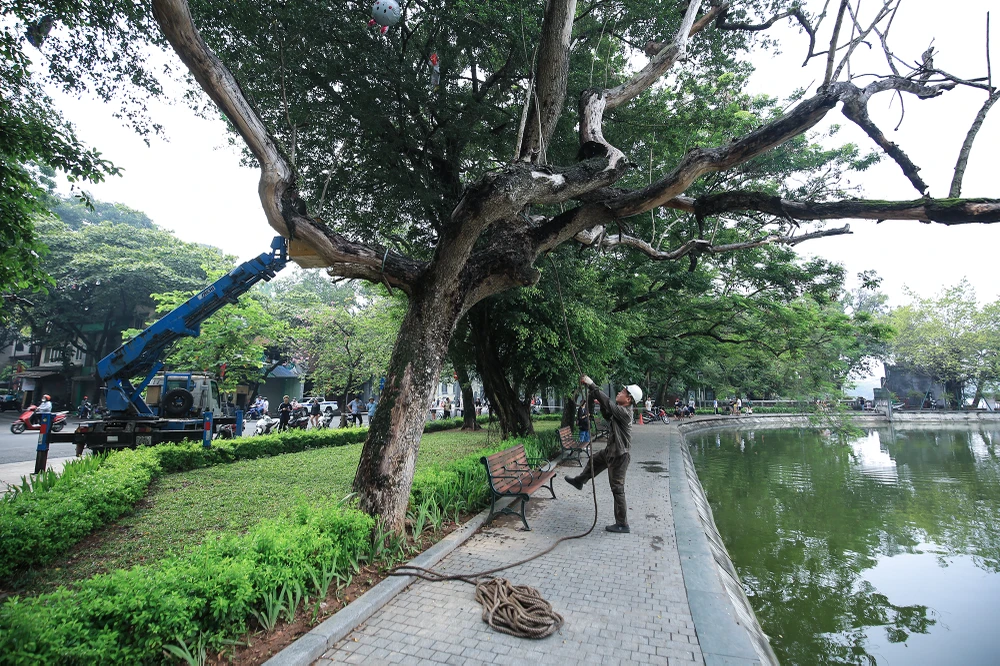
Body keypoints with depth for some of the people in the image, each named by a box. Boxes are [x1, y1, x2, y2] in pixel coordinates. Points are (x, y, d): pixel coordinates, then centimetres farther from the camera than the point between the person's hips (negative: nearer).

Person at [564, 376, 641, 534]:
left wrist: (591, 384, -33)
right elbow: (607, 415, 13)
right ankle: (579, 481, 56)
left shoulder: (624, 412, -27)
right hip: (611, 450, 10)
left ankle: (622, 525, 10)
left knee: (617, 489, -1)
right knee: (594, 460, 31)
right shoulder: (620, 410, 2)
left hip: (618, 455, -10)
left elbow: (607, 402, -36)